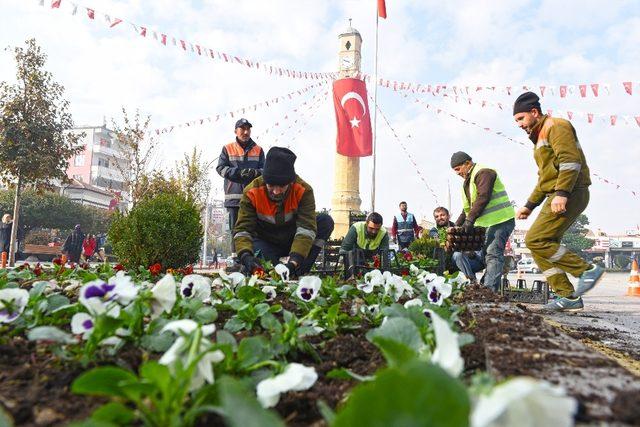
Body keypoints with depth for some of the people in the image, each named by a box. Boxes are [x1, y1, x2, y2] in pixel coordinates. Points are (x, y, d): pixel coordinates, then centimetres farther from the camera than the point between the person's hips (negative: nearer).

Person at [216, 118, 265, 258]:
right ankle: (235, 257, 9)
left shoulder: (258, 150, 12)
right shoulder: (227, 149, 9)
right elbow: (220, 168, 1)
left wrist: (255, 172, -15)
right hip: (234, 195, 0)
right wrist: (239, 173, -14)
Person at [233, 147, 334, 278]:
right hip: (267, 246, -1)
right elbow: (243, 228, -25)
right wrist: (246, 256, -46)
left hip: (293, 244, 2)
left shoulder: (304, 191, -22)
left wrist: (294, 261, -46)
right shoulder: (251, 192, -20)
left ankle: (299, 273, -21)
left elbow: (306, 227, -32)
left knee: (326, 221, -23)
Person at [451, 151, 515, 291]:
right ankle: (489, 288, 16)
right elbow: (467, 208, 23)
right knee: (486, 254, 11)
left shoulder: (483, 173, -11)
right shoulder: (468, 181, 20)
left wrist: (470, 219, -29)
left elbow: (483, 198, -25)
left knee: (493, 254, -17)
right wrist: (457, 225, 14)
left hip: (501, 220, -11)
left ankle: (489, 289, -23)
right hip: (490, 222, 11)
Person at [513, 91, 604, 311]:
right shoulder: (539, 138, 26)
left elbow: (570, 160, -19)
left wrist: (562, 193, -28)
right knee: (544, 245, 4)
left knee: (535, 240, -17)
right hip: (556, 197, 10)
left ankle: (587, 270, -8)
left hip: (570, 195, -10)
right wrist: (529, 205, 25)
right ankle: (569, 296, 6)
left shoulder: (555, 126, -3)